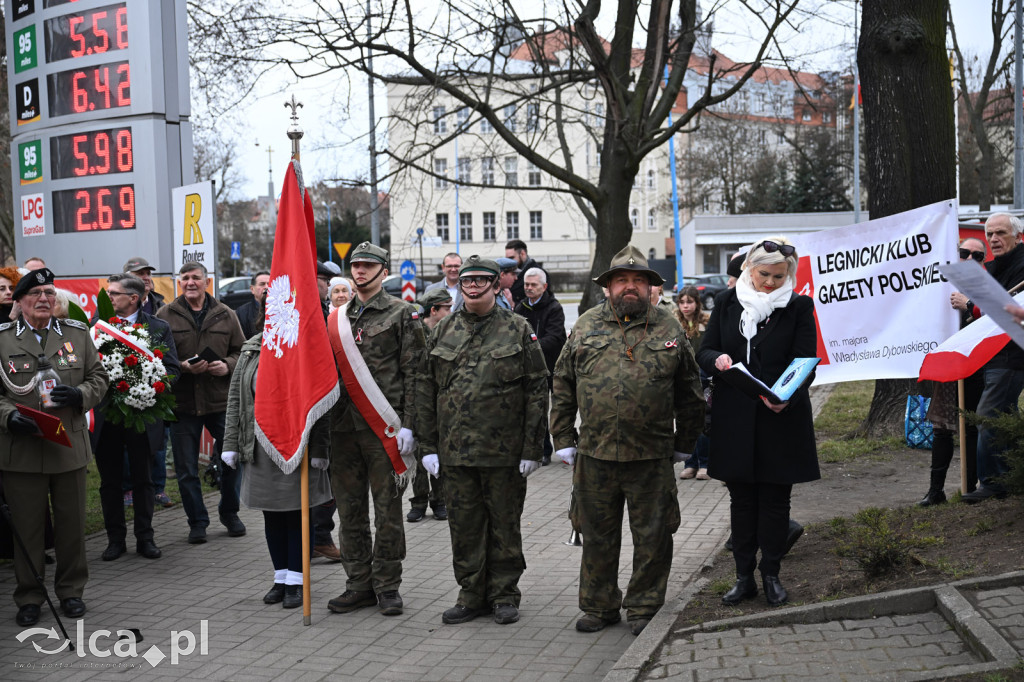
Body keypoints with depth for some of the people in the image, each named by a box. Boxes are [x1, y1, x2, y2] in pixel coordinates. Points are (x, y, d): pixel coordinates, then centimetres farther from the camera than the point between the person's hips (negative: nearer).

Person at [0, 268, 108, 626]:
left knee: (72, 525, 10)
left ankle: (71, 591, 26)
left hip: (70, 446, 2)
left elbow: (99, 378, 11)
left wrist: (81, 395, -9)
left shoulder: (77, 334, 8)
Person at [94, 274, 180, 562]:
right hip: (106, 416, 1)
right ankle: (115, 539, 20)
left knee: (143, 479, 9)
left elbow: (173, 369, -2)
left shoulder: (158, 328, 0)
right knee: (110, 481, 9)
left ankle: (145, 538, 19)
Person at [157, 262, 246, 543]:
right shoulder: (165, 315, 1)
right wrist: (182, 367, -18)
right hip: (182, 402, -1)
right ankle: (197, 522, 19)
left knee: (231, 461, 10)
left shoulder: (225, 315, 7)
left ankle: (229, 513, 32)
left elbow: (242, 351, 10)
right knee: (186, 469, 4)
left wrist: (227, 365, -11)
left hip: (221, 401, 1)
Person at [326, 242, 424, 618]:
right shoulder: (338, 317, 15)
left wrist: (407, 425, -12)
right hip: (344, 427, 5)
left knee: (387, 511, 1)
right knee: (350, 510, 9)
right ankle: (359, 584, 19)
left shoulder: (402, 314, 0)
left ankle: (387, 586, 12)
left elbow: (413, 372, -4)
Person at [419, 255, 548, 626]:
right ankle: (472, 595, 21)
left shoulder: (518, 330, 0)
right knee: (464, 525, 9)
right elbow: (428, 391, 10)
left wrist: (532, 449, -7)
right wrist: (429, 445, 4)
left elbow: (537, 391, -2)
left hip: (504, 452, -3)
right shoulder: (443, 331, 8)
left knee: (504, 525, 7)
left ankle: (504, 595, 20)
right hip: (456, 451, 3)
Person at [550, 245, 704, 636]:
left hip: (652, 458, -1)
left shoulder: (669, 329, 4)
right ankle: (599, 606, 25)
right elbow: (563, 388, 9)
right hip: (595, 456, 1)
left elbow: (690, 395, 10)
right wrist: (564, 441, 6)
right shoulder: (585, 327, 6)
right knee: (597, 535, 11)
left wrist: (684, 446, 10)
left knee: (652, 537, 6)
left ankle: (643, 608, 21)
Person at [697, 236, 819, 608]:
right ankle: (744, 576, 19)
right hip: (735, 419, 2)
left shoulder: (799, 306, -2)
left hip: (781, 418, -2)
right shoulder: (727, 301, 4)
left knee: (775, 500, 6)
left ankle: (771, 575, 20)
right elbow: (704, 352, 7)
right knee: (741, 498, 10)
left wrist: (785, 396, -26)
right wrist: (717, 359, -18)